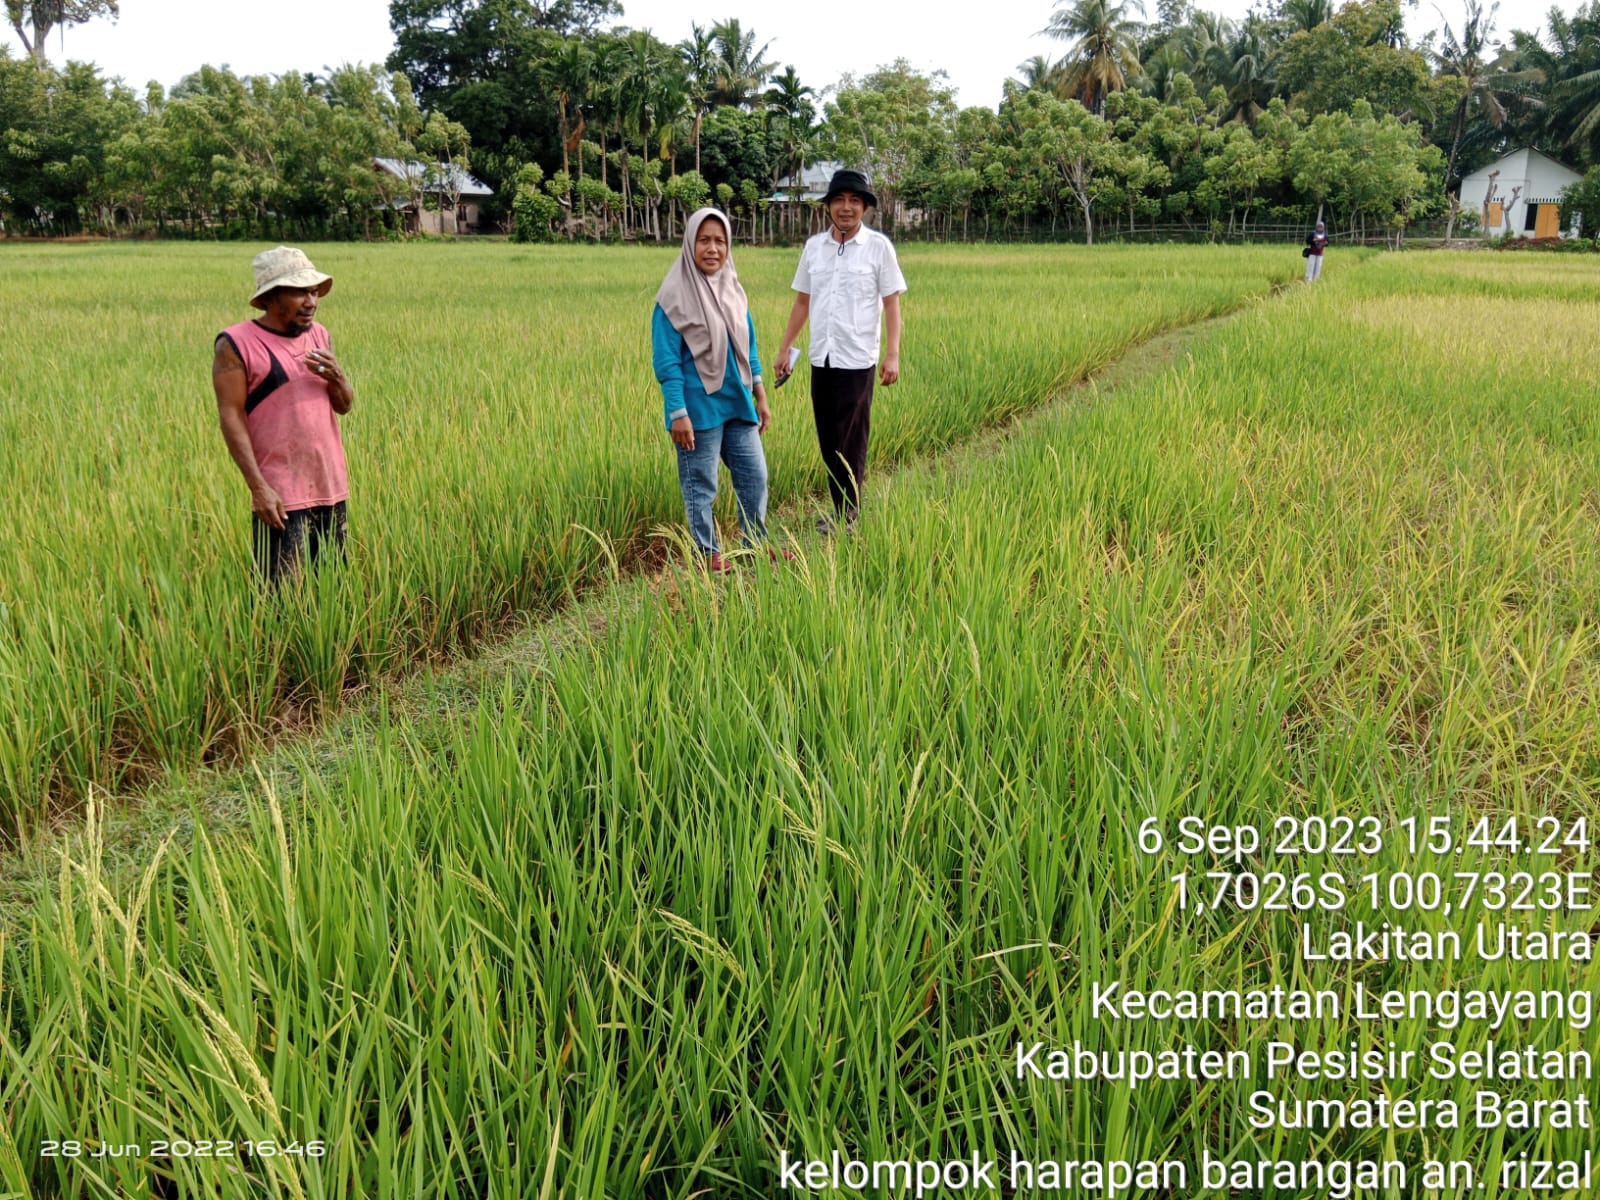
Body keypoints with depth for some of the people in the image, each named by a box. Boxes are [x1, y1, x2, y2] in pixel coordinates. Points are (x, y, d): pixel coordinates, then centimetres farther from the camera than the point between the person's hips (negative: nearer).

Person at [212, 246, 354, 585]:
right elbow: (231, 417, -10)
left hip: (331, 489, 6)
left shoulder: (320, 335, 11)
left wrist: (337, 378, -9)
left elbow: (344, 406, 15)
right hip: (280, 495, -6)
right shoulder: (236, 344, -7)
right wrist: (258, 488, -16)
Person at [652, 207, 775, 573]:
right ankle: (707, 552, 20)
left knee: (755, 476, 12)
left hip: (738, 403, 6)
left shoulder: (733, 289, 7)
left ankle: (756, 544, 27)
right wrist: (677, 413, -17)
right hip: (699, 407, -6)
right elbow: (666, 361, -13)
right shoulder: (674, 295, -12)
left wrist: (760, 395, 14)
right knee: (700, 485, 6)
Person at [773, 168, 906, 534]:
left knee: (851, 442, 0)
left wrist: (892, 354, -11)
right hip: (821, 358, 4)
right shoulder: (814, 246, 7)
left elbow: (891, 303, -3)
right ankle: (841, 510, 19)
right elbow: (802, 301, 14)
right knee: (827, 439, 8)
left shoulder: (879, 246, -3)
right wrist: (785, 348, 12)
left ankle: (847, 515, 12)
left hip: (857, 360, -4)